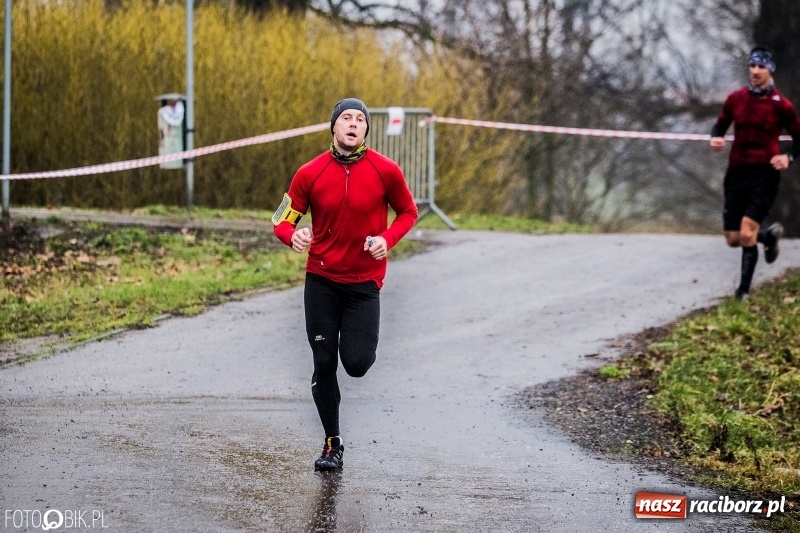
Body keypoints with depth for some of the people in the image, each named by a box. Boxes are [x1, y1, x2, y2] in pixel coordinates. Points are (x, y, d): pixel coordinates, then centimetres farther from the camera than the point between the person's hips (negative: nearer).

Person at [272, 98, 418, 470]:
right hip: (321, 281, 1)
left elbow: (408, 211, 6)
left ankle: (359, 343, 29)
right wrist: (293, 236, -24)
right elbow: (283, 220, 0)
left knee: (356, 364, -10)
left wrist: (388, 239, -13)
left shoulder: (385, 171, -8)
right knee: (323, 364, 2)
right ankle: (332, 444, 16)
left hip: (364, 282, -1)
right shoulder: (310, 173, -6)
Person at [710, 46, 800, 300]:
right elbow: (720, 124, 16)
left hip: (764, 174, -4)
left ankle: (744, 289, -3)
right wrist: (716, 137, -7)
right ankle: (770, 235, 37)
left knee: (747, 234, -18)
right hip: (736, 172, 4)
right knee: (733, 239, 6)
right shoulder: (735, 99, 4)